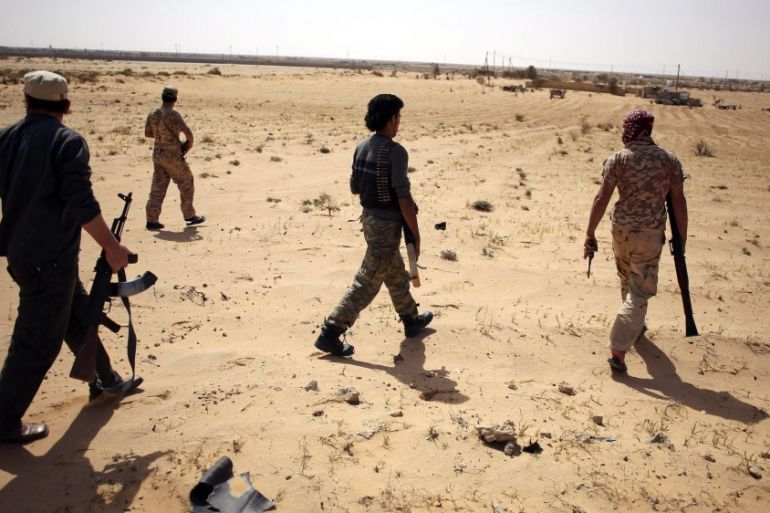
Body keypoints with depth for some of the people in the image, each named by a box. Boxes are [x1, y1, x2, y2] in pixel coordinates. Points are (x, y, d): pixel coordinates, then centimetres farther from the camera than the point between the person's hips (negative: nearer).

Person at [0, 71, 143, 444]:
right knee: (38, 341, 3)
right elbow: (81, 204, -20)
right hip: (49, 259, -8)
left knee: (79, 315, 22)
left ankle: (105, 381, 38)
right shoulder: (67, 142, -15)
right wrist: (112, 248, -11)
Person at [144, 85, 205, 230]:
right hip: (173, 157, -7)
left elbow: (147, 133, 16)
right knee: (186, 185, 11)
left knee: (158, 188, 10)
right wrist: (190, 144, -6)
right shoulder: (172, 115, -18)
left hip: (158, 154, 7)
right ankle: (190, 216, 21)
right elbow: (188, 133, -26)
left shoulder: (153, 114, 4)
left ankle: (152, 220, 7)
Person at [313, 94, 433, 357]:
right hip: (387, 225, -8)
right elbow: (404, 199, -20)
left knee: (396, 274, 24)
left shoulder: (362, 147, 3)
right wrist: (416, 236, -12)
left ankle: (412, 319, 41)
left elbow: (355, 187, 12)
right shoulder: (395, 151, -19)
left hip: (369, 218, 9)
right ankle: (330, 333, 2)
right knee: (367, 283, 0)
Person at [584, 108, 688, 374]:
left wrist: (590, 235, -5)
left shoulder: (618, 159, -5)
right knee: (640, 291, 2)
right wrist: (682, 238, 6)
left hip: (621, 228, 2)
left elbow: (601, 198, -10)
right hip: (650, 233, -2)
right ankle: (618, 350, -6)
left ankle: (636, 326, 48)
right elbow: (678, 201, -2)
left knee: (628, 280, 25)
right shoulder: (670, 160, -2)